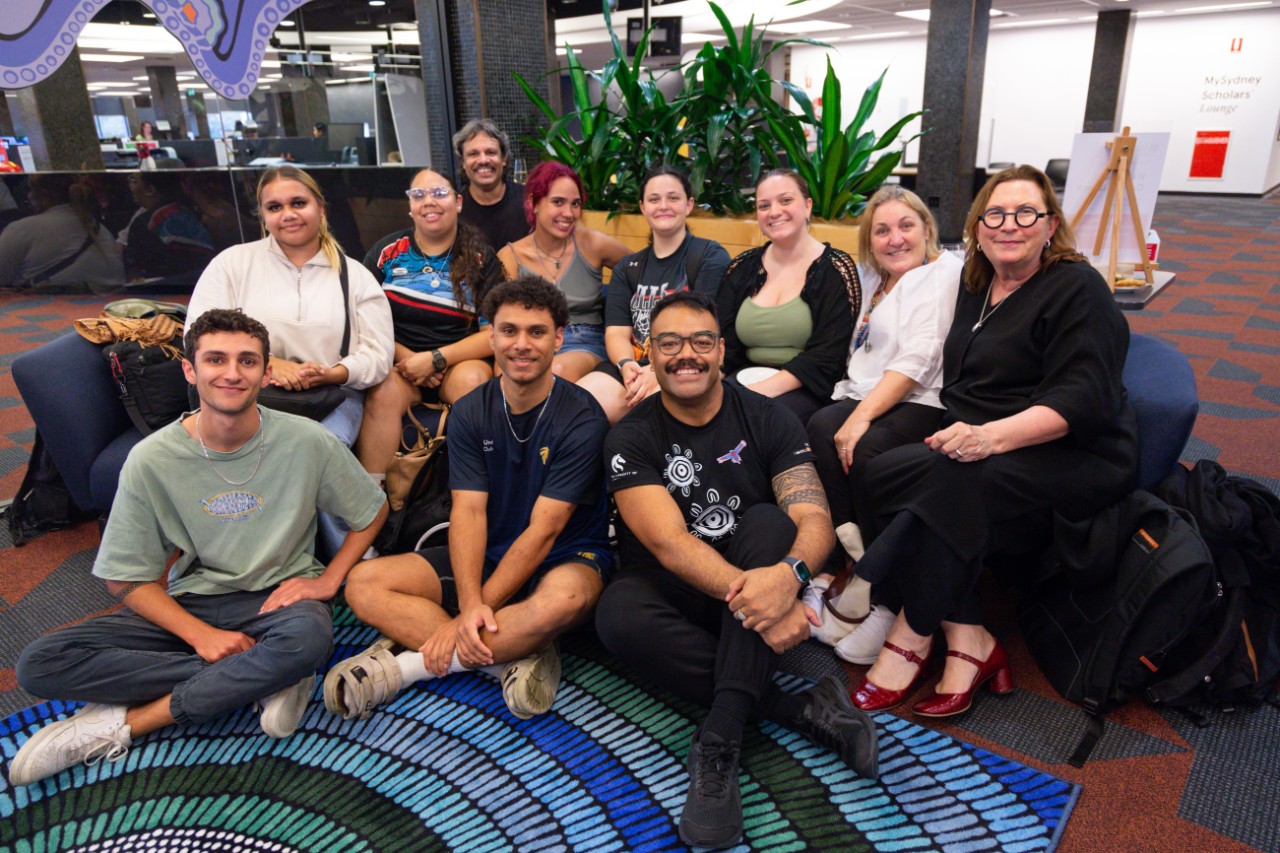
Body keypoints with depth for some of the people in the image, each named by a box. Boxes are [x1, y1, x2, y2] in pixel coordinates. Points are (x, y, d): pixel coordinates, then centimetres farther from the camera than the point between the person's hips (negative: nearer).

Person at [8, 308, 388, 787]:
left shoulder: (307, 442, -11)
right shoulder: (152, 459, -9)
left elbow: (372, 512, 4)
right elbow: (128, 579, -3)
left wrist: (328, 580, -9)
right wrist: (200, 634, -17)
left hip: (278, 596, -1)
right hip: (191, 603, 2)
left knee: (309, 637, -38)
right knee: (40, 665, -18)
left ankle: (123, 724, -18)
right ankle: (265, 679, -19)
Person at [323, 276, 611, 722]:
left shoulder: (582, 418, -15)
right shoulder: (470, 413, -1)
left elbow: (543, 530, -18)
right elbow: (469, 511, -10)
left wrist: (474, 613, -21)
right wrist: (470, 605, -27)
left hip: (565, 558, -4)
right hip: (486, 556, 5)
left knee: (564, 600, -40)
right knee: (364, 584, -13)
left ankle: (407, 661, -23)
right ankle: (515, 653, -21)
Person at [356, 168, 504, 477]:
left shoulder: (480, 258, 5)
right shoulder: (387, 251, 9)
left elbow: (494, 333, -1)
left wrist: (436, 359, -11)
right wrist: (407, 358, -10)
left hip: (459, 362, 0)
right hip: (398, 362, 1)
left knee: (473, 379, -33)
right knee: (383, 392, -31)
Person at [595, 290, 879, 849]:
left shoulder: (766, 418, -2)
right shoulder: (631, 438, -7)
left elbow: (814, 517, -14)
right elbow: (670, 544, -21)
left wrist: (789, 574, -38)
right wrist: (751, 597, -37)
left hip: (756, 579, 1)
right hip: (678, 598, 0)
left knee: (766, 521, -29)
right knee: (617, 614, -32)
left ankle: (719, 742, -34)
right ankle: (801, 711, -24)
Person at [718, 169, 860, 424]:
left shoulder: (835, 269, -2)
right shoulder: (742, 267, 12)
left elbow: (825, 358, -12)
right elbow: (723, 346, 6)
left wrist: (761, 390, -22)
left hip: (805, 390, -4)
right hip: (744, 382, 4)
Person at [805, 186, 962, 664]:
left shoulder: (944, 272, 1)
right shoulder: (870, 279, 25)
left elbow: (918, 359, -13)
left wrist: (862, 415, -22)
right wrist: (849, 408, -3)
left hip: (922, 404, -6)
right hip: (866, 399, 6)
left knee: (867, 450, -34)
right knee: (822, 428, -27)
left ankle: (888, 605, -24)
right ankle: (828, 570, -22)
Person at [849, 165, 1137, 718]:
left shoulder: (1076, 288, -6)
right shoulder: (977, 286, 16)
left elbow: (1082, 400, -17)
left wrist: (993, 435, -32)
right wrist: (962, 435, -1)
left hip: (1075, 459, -6)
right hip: (976, 446, 7)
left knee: (954, 483, -35)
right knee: (879, 471, -20)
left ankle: (912, 637, -19)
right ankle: (968, 642, -20)